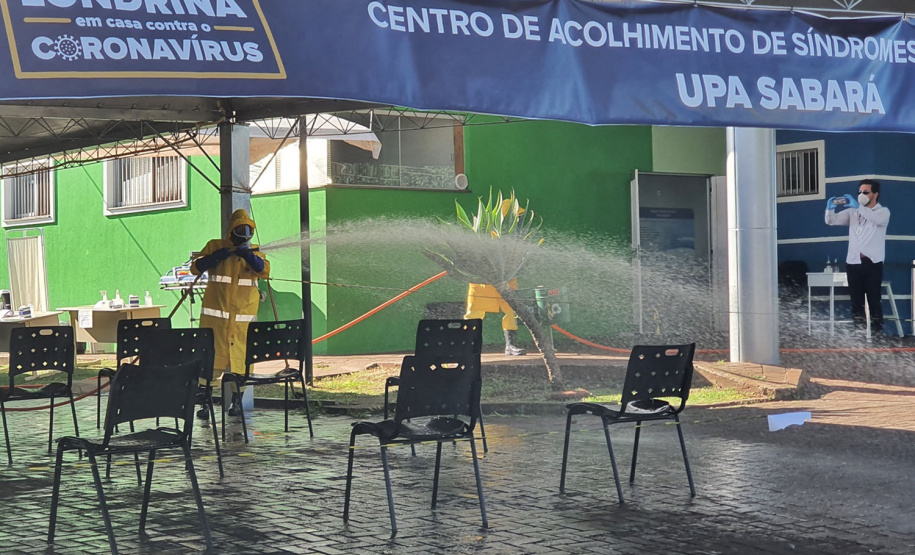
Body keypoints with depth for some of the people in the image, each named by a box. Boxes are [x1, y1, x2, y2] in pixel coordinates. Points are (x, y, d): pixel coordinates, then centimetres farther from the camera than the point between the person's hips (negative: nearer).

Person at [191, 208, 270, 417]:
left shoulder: (254, 251, 11)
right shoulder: (215, 246, 7)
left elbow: (264, 271, -6)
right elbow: (195, 268, 1)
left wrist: (248, 256, -21)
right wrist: (215, 257, -14)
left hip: (243, 316, 1)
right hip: (214, 313, -1)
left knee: (239, 358, 1)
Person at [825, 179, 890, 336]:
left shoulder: (883, 211, 2)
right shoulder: (853, 212, 14)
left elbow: (877, 219, -22)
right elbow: (832, 221, 7)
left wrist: (858, 206, -36)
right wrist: (830, 208, -17)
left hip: (873, 263, -4)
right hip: (853, 263, 4)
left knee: (874, 300, -3)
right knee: (856, 301, 6)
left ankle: (877, 331, 2)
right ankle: (859, 333, 10)